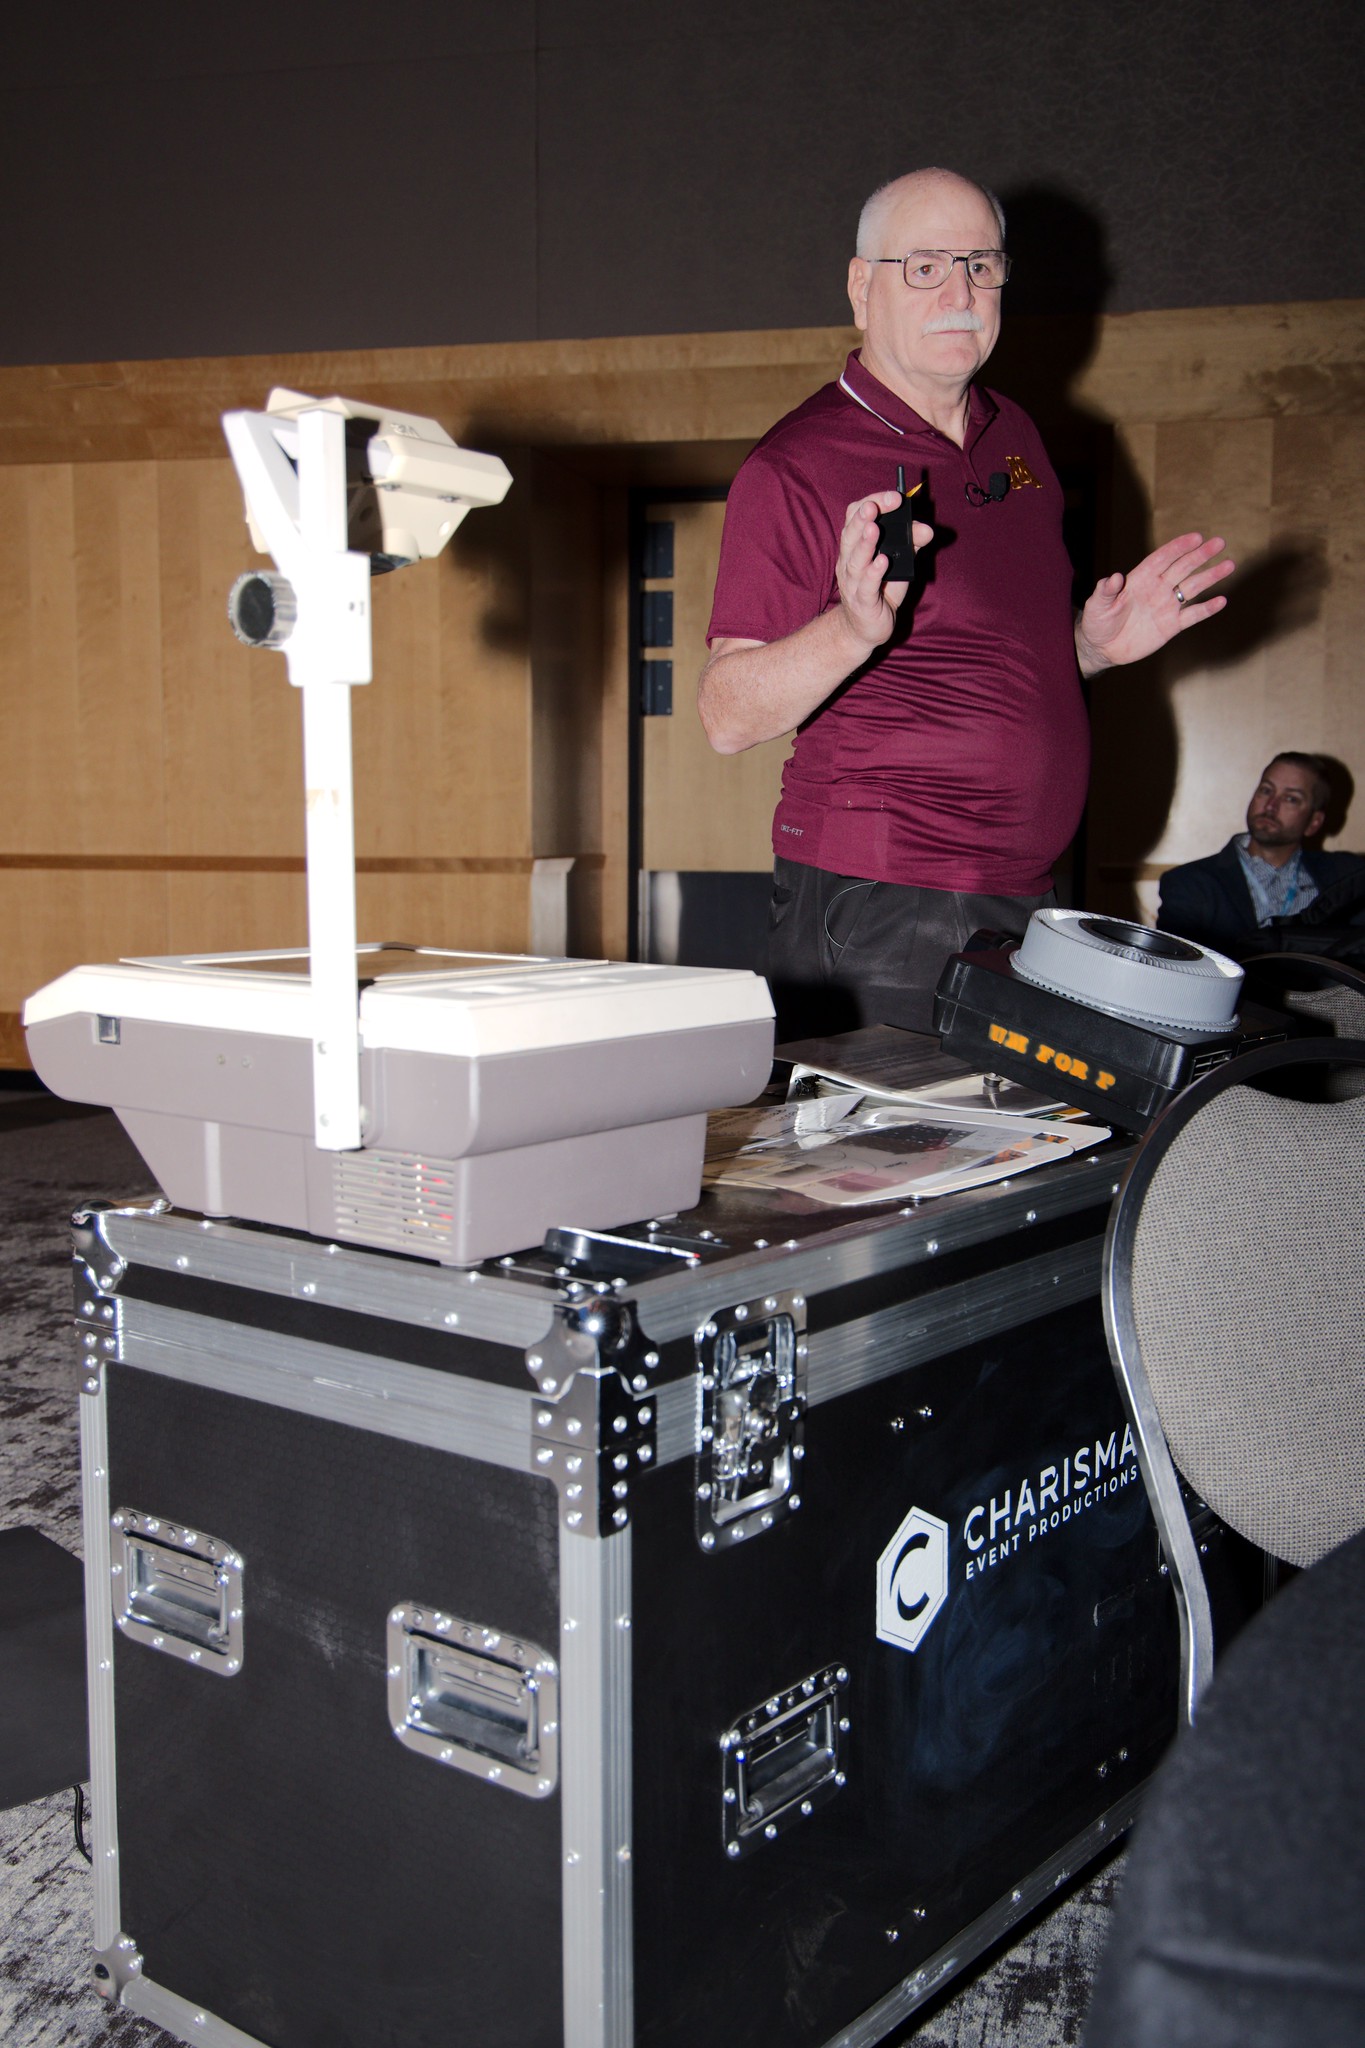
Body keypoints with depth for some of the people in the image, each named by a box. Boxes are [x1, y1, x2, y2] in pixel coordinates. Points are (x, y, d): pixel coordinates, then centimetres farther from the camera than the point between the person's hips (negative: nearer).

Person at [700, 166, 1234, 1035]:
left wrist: (1095, 643, 6)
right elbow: (728, 717, -16)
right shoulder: (796, 465, -10)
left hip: (1025, 899, 7)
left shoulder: (1013, 434, 14)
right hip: (873, 916, -7)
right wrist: (853, 630, -32)